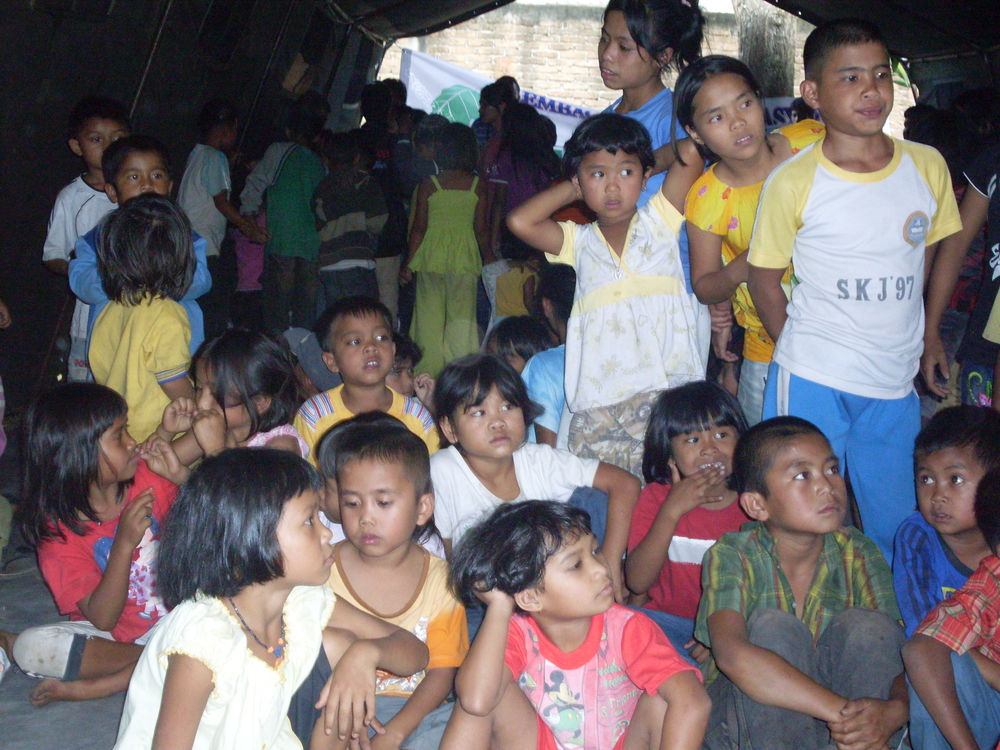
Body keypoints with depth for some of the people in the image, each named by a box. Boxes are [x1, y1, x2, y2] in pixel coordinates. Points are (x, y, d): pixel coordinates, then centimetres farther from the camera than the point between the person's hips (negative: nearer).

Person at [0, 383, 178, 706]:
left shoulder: (146, 478, -4)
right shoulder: (59, 530, -13)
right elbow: (102, 618, -19)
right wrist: (124, 543, -32)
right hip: (112, 635, -2)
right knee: (30, 648, -26)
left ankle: (91, 686, -20)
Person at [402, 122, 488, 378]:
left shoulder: (429, 184, -1)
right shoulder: (478, 185, 0)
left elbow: (419, 227, -1)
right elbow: (480, 228, 1)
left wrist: (409, 262, 7)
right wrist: (487, 258, 16)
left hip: (432, 256, 0)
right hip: (465, 256, 0)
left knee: (429, 317, 7)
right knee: (462, 318, 5)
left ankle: (429, 373, 10)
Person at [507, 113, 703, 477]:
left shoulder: (659, 221, 11)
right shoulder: (578, 242, 15)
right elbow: (520, 221, 0)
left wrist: (650, 162, 19)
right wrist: (571, 189, 11)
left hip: (667, 393, -2)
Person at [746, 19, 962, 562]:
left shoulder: (928, 166, 2)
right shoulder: (792, 181, -9)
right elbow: (762, 279, 0)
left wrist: (919, 335, 13)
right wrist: (802, 354, 0)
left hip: (896, 383, 4)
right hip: (813, 381, -3)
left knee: (898, 532, 12)